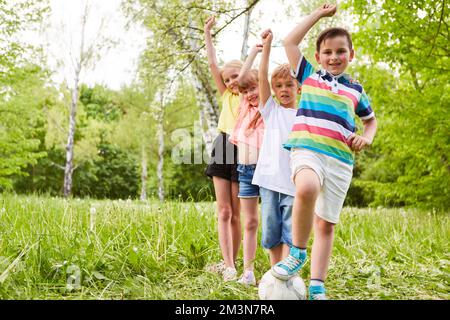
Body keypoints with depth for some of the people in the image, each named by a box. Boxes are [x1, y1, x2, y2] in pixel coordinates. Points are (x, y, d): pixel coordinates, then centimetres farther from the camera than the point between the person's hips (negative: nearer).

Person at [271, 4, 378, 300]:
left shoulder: (356, 90, 19)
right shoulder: (309, 76, 15)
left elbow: (371, 120, 32)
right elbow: (290, 42, 12)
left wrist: (367, 138, 10)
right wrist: (319, 14, 15)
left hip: (341, 160, 3)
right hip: (306, 150, -3)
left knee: (326, 223, 3)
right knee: (307, 189, -36)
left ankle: (317, 287, 10)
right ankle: (298, 252, -16)